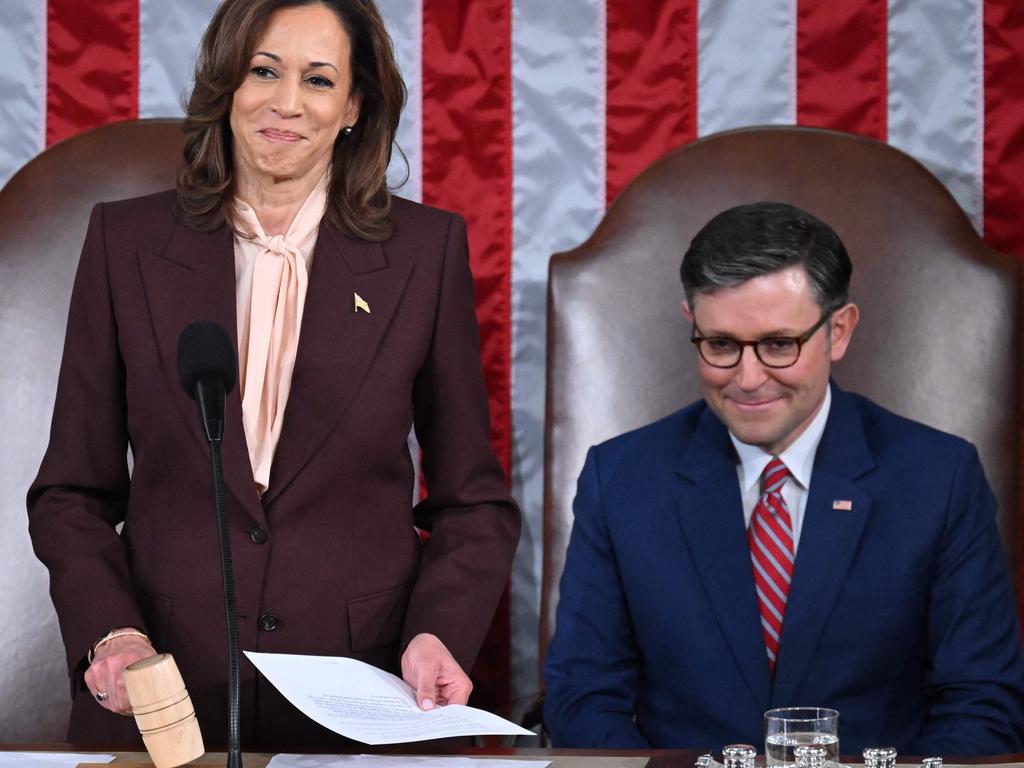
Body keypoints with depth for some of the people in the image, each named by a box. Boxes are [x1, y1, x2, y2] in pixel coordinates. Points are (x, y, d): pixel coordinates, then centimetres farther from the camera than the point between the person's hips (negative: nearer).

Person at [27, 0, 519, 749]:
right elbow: (73, 493, 6)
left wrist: (439, 634, -11)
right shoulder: (128, 241, 2)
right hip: (158, 700, 1)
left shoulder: (427, 250, 1)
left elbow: (474, 502, 5)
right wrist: (110, 633, -10)